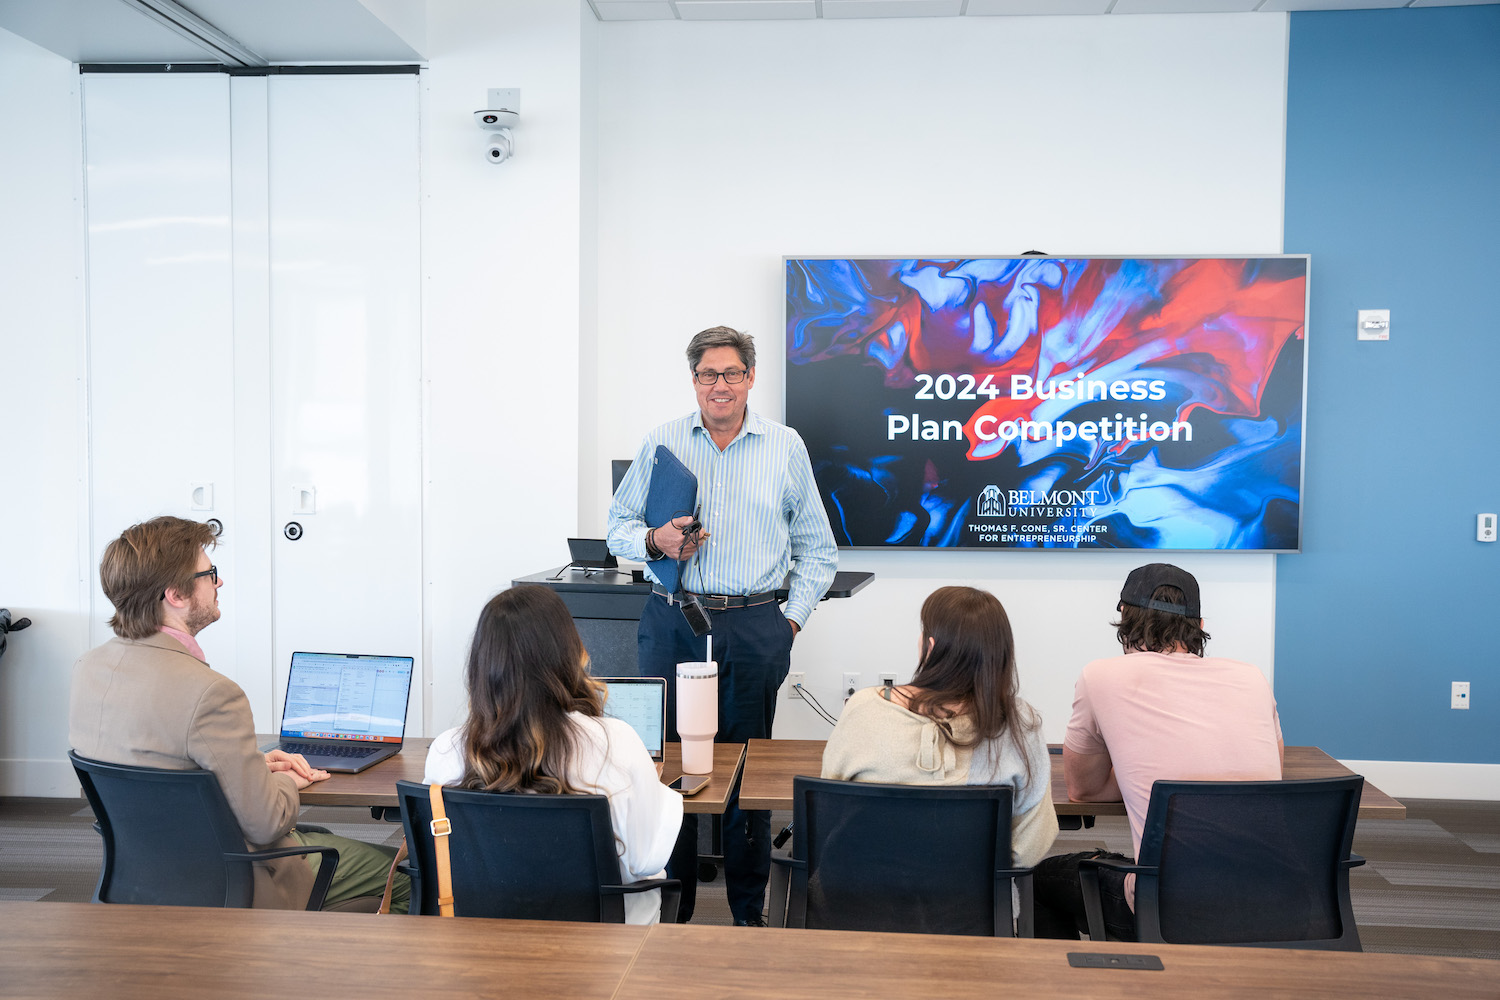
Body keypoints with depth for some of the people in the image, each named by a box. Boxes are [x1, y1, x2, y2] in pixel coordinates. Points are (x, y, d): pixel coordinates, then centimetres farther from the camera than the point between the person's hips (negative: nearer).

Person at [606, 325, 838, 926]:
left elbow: (816, 548, 12)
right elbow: (618, 526, 10)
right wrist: (655, 540, -11)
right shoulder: (660, 443, 8)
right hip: (671, 622, 1)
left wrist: (791, 618, 3)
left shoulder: (786, 447, 8)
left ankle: (749, 912, 19)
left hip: (754, 627, 0)